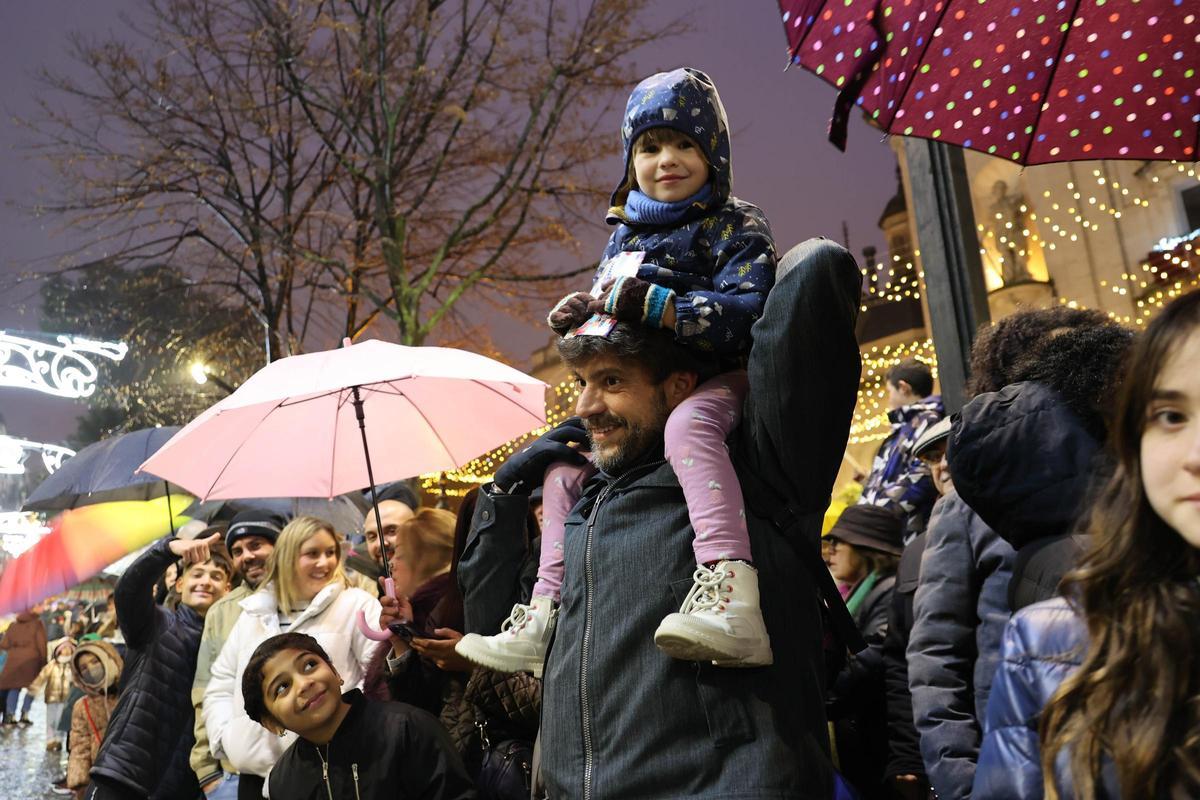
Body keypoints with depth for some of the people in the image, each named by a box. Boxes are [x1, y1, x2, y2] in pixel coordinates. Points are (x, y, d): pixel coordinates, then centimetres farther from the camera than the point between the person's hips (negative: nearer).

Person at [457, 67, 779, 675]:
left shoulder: (736, 228, -6)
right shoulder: (624, 234, 15)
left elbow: (748, 312, -21)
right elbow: (606, 299, 24)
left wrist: (660, 306, -28)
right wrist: (581, 312, -1)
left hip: (716, 381, -8)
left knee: (688, 425, -41)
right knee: (565, 465, 8)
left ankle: (731, 592, -56)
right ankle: (546, 616, 15)